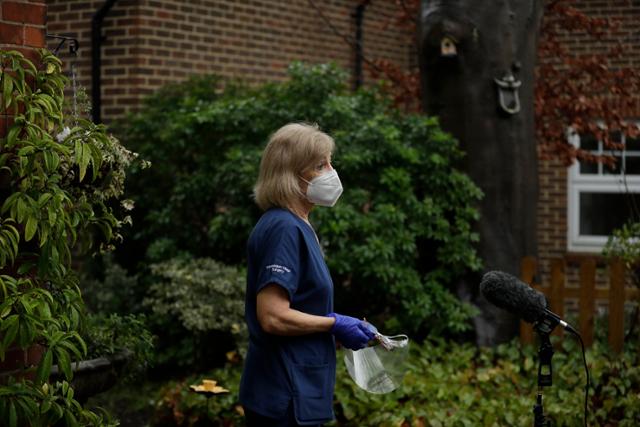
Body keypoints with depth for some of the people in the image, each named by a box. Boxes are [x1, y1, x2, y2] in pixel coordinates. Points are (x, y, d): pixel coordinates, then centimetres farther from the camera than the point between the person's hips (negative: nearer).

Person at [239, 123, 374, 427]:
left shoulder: (297, 227, 13)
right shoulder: (284, 229, -17)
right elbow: (272, 317, -24)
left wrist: (342, 327, 10)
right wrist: (335, 324, -12)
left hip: (298, 393, 10)